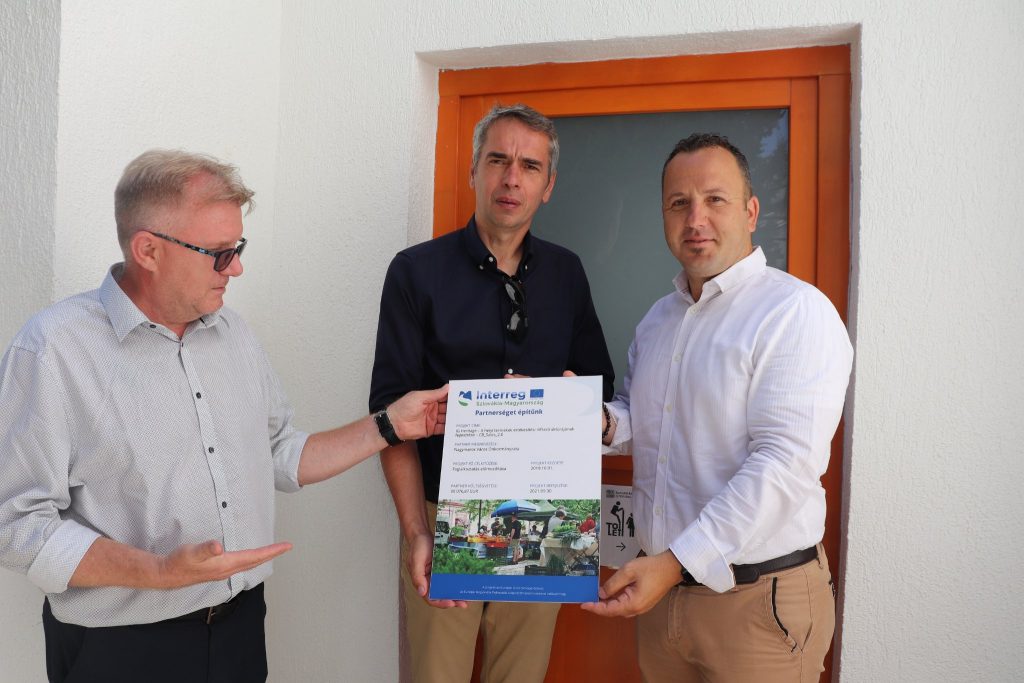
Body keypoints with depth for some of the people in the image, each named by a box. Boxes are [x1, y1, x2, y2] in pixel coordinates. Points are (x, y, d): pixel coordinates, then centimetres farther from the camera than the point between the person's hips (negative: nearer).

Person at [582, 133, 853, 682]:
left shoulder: (797, 312, -14)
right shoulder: (658, 318, 10)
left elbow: (785, 463, -22)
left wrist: (675, 561, -25)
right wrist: (608, 423, -2)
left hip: (758, 598, -6)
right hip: (661, 580, 6)